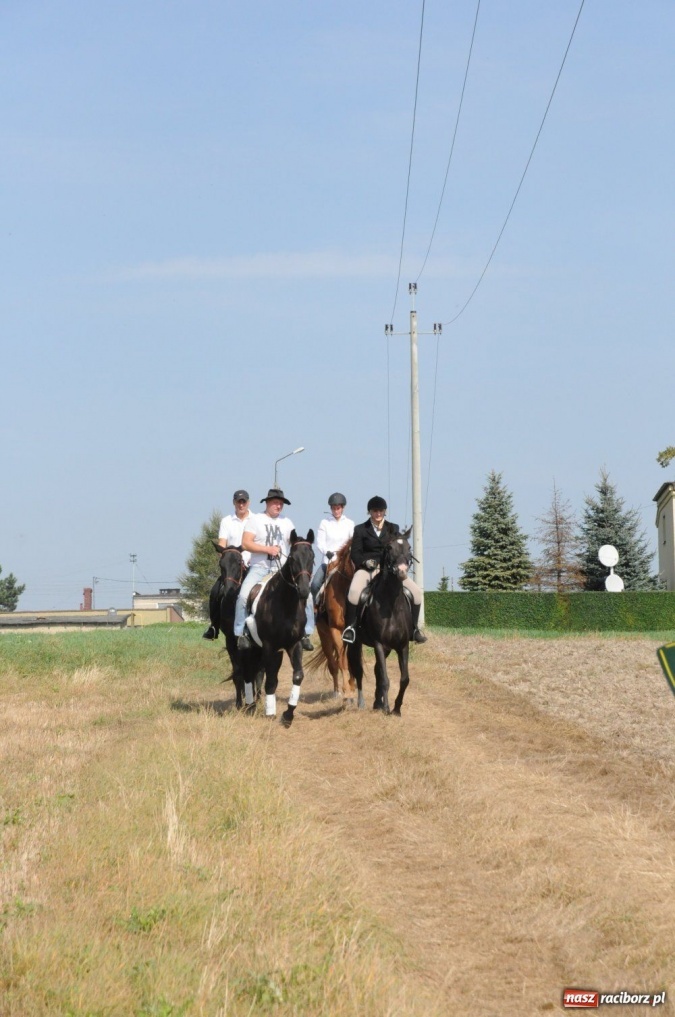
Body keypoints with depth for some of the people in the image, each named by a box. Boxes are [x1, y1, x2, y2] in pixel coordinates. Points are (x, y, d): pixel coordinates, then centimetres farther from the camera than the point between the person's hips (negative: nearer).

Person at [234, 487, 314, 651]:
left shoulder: (287, 523, 14)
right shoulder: (255, 520, 3)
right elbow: (246, 544, -7)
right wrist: (268, 549, -17)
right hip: (259, 567, -3)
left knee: (306, 594, -12)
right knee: (243, 595, -26)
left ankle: (306, 634, -2)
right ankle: (241, 633, -14)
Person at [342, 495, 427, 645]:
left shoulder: (393, 529, 17)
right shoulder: (360, 530, 9)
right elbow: (355, 554, 1)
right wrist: (366, 562, -18)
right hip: (367, 569, -3)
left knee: (416, 592, -14)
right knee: (354, 591, -36)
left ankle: (413, 628, 0)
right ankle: (350, 627, -20)